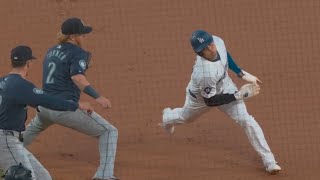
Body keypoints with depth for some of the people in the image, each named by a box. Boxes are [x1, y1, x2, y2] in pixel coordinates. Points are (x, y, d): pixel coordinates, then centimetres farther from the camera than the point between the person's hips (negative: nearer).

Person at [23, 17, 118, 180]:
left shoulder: (51, 51, 16)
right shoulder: (78, 53, -8)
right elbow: (77, 77, -26)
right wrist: (97, 97, -35)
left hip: (44, 107, 8)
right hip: (65, 108, -8)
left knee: (32, 129, 41)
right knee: (109, 132, -1)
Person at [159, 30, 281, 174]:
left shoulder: (218, 41, -30)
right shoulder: (204, 73, -48)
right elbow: (210, 101, -33)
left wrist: (241, 73, -6)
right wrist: (239, 95, -33)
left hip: (225, 87, 4)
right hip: (201, 96, -4)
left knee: (245, 120, -10)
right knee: (186, 117, 29)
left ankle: (269, 161, -3)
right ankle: (167, 117, 67)